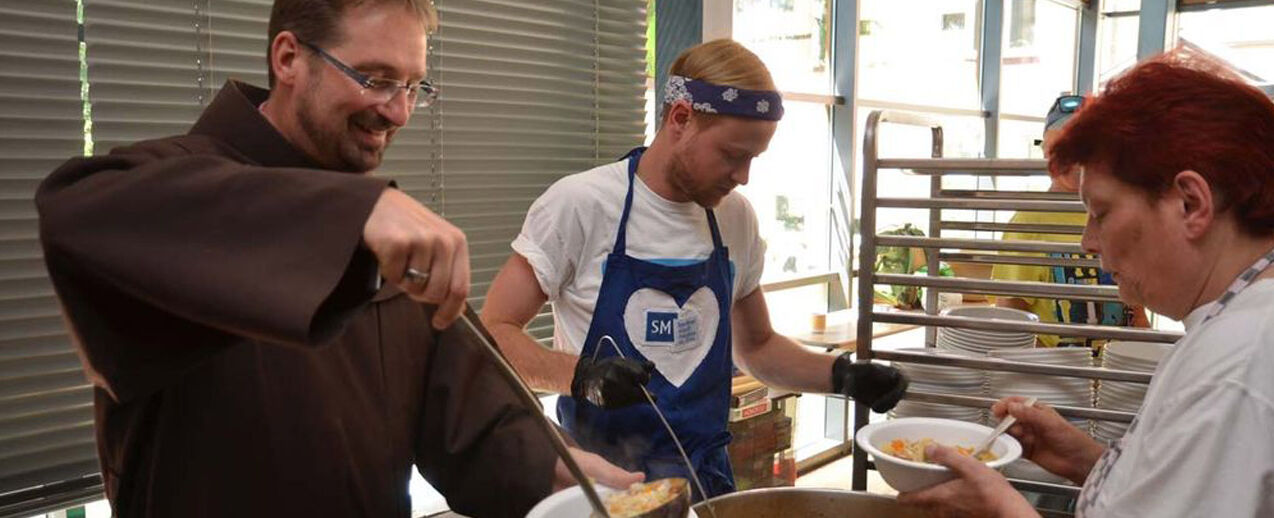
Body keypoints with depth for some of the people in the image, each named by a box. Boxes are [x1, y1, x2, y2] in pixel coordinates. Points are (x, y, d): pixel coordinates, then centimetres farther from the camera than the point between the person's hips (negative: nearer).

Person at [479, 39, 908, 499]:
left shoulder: (736, 218, 2)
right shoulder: (578, 203, -14)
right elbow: (494, 333, -12)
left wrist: (843, 375, -1)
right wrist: (583, 375, -28)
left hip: (706, 475, 5)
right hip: (602, 477, -4)